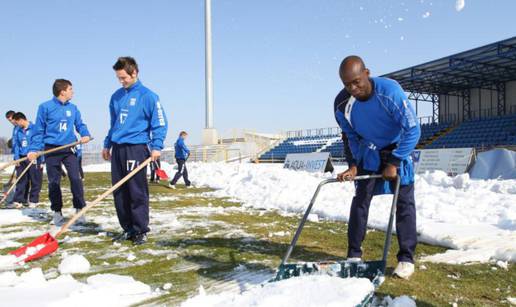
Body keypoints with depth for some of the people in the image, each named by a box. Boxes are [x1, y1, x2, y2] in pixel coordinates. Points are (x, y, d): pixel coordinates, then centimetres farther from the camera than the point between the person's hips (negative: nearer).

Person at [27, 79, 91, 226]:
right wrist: (34, 149, -7)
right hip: (51, 149, -2)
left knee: (75, 178, -7)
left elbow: (80, 124, 12)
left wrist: (85, 134, -9)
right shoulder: (45, 107, -4)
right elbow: (38, 130, -2)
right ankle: (57, 212, 18)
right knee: (54, 182, 5)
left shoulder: (73, 108, 6)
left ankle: (79, 209, 2)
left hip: (69, 149, 2)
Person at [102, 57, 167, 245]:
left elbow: (160, 123, -6)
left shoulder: (148, 96, -5)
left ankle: (141, 231, 7)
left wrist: (157, 146, -16)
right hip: (117, 149, 6)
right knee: (120, 192, 8)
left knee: (137, 193, -4)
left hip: (136, 148, -6)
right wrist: (107, 144, 21)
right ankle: (127, 229, 20)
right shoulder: (116, 97, 14)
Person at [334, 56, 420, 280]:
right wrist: (353, 165, -12)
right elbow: (350, 137, -2)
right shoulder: (342, 103, -21)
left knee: (404, 201, -5)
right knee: (360, 200, 0)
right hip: (368, 153, 3)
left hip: (397, 149, -3)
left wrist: (394, 163, -24)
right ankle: (354, 254, 10)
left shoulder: (390, 91, -32)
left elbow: (413, 129, -26)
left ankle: (406, 257, 5)